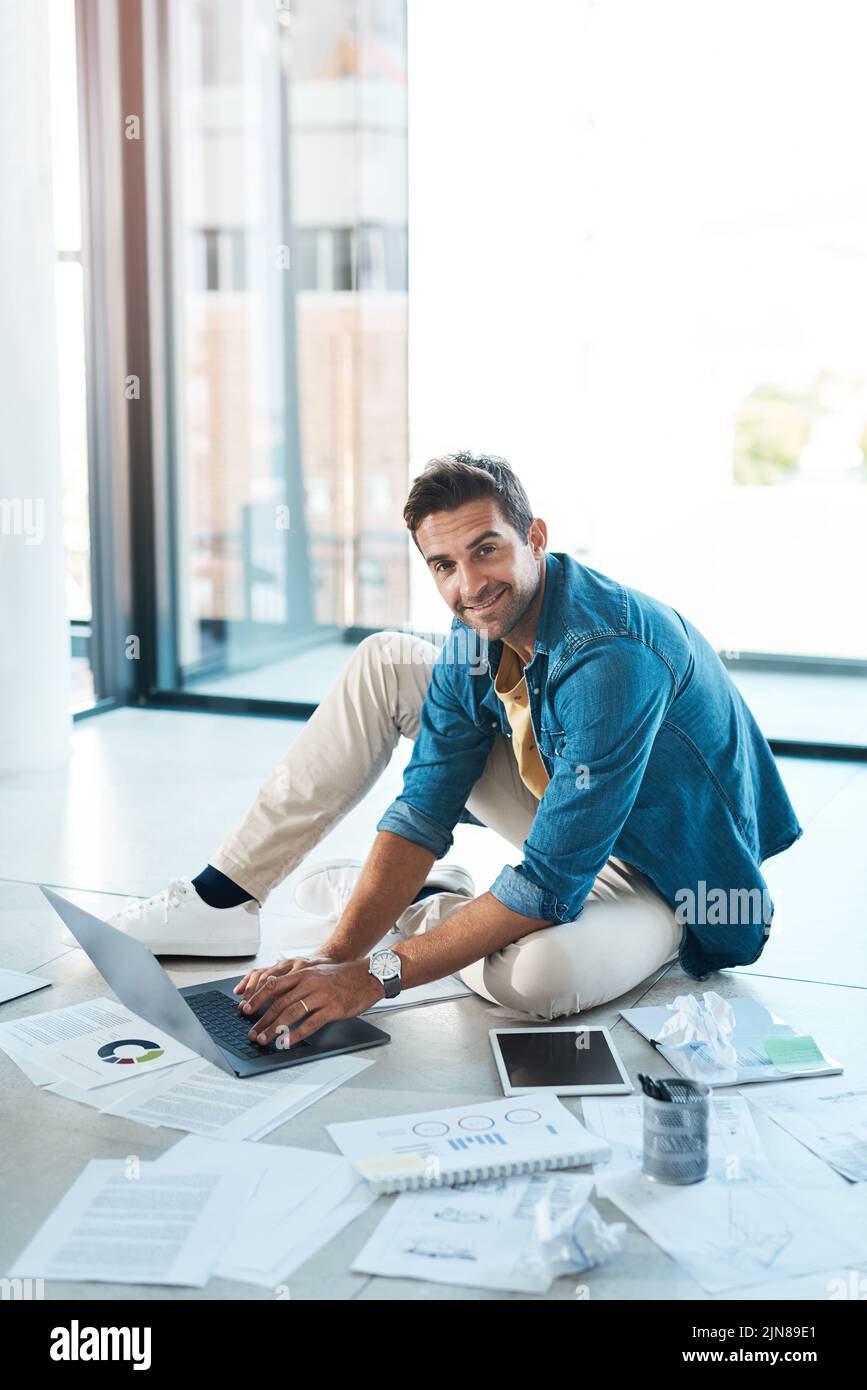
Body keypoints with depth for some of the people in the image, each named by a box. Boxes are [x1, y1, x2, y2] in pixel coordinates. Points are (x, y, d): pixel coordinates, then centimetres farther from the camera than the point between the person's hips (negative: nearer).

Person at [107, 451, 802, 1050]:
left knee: (541, 973, -40)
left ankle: (423, 904, -5)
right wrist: (336, 952, -24)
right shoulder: (480, 633, -11)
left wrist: (375, 975, -35)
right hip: (566, 811, 7)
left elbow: (554, 885, -36)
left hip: (667, 873, -6)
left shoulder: (613, 654, -35)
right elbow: (424, 808, -12)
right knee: (385, 663, -3)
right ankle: (226, 896, 1)